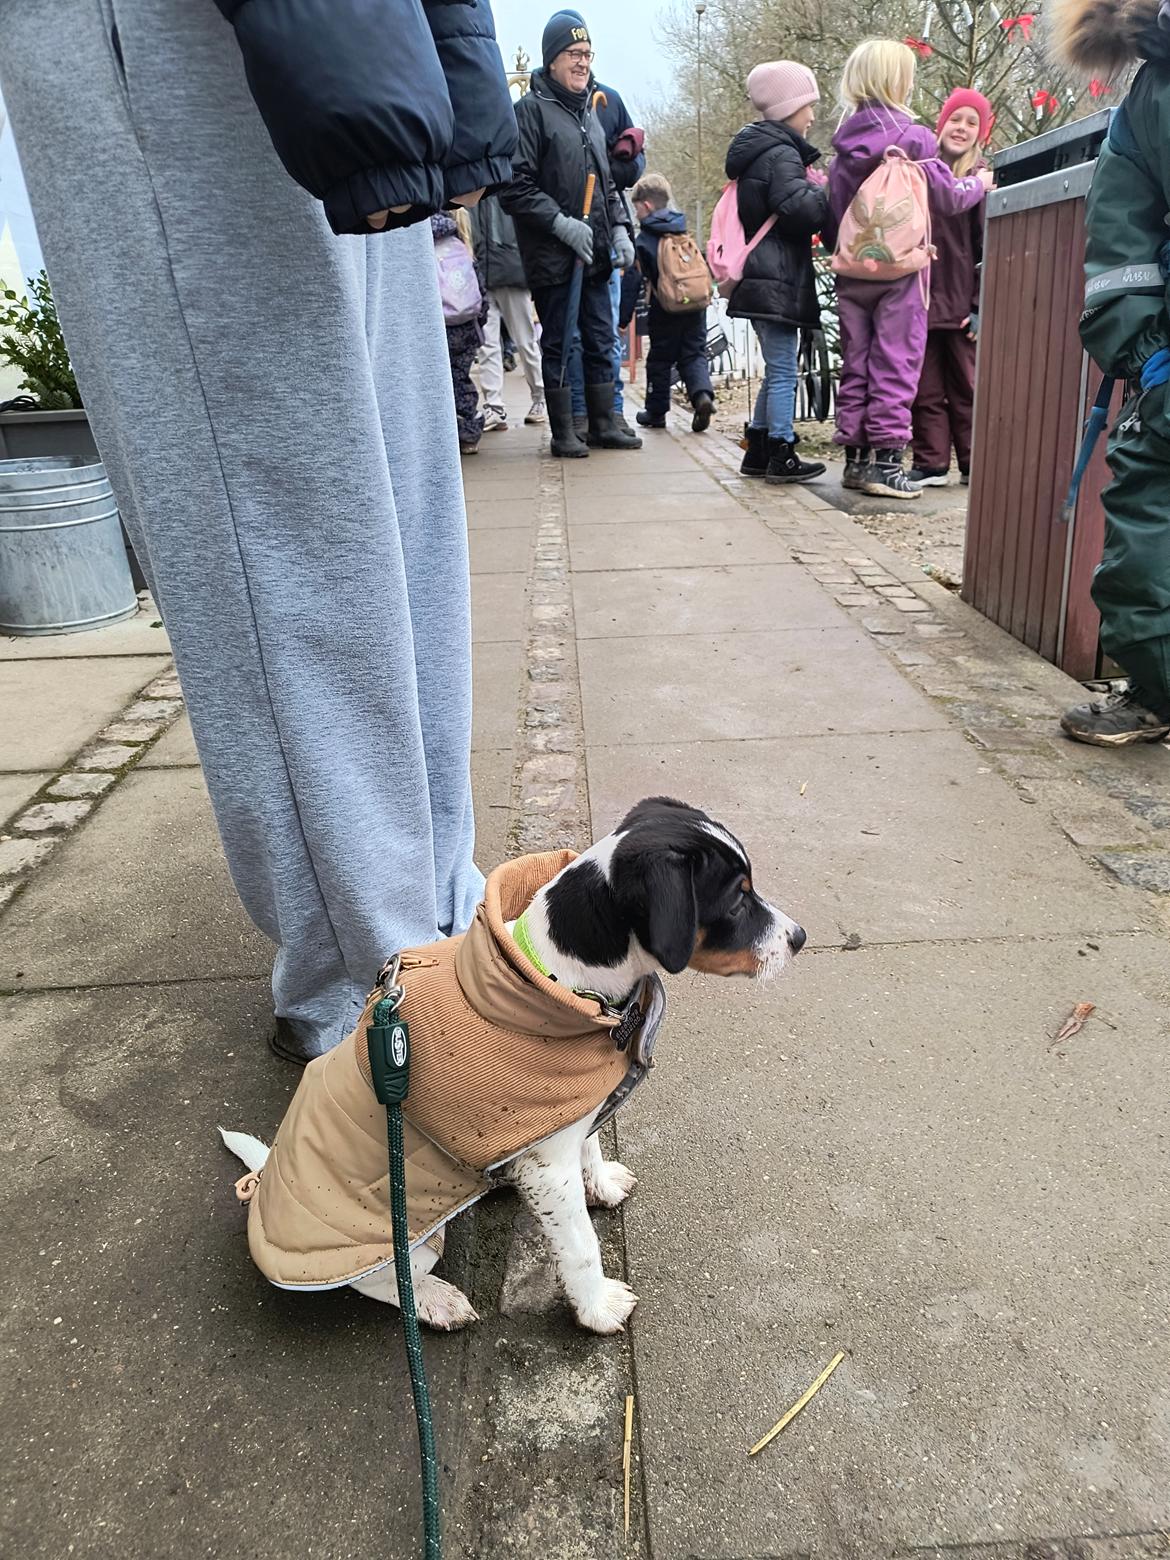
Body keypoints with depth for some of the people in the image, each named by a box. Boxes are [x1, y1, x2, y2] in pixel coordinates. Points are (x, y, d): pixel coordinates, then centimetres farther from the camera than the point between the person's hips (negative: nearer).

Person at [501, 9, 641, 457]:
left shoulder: (590, 112, 18)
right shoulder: (531, 109, -5)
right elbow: (515, 187, -13)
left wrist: (619, 229, 10)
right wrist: (563, 224, -18)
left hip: (595, 253, 7)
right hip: (551, 253, -7)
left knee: (601, 339, 8)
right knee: (557, 343, 1)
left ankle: (603, 424, 17)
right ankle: (563, 431, 8)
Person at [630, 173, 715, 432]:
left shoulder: (642, 240, -6)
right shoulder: (682, 231, 10)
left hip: (666, 308, -4)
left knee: (660, 358, 9)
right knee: (695, 354, 10)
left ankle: (656, 412, 17)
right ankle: (702, 394, -16)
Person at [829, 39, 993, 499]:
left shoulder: (844, 143, 8)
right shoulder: (913, 139, -8)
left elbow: (834, 207, 10)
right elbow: (948, 198, -2)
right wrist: (979, 183, 15)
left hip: (852, 271, 5)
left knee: (855, 363, 9)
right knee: (895, 365, -2)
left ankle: (855, 457, 12)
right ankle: (884, 462, -5)